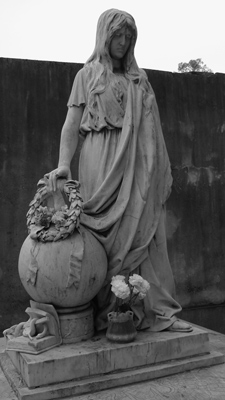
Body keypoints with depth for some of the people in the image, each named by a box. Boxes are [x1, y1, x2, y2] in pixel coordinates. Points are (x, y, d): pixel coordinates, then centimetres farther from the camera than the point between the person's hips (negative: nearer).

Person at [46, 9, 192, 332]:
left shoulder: (139, 78, 19)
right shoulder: (87, 75, 9)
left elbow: (149, 129, 16)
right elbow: (71, 126, 1)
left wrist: (163, 170, 9)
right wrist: (64, 164, -14)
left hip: (138, 166, 4)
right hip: (104, 165, -4)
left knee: (145, 234, 2)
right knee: (111, 237, -4)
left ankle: (155, 310, 9)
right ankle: (110, 314, 6)